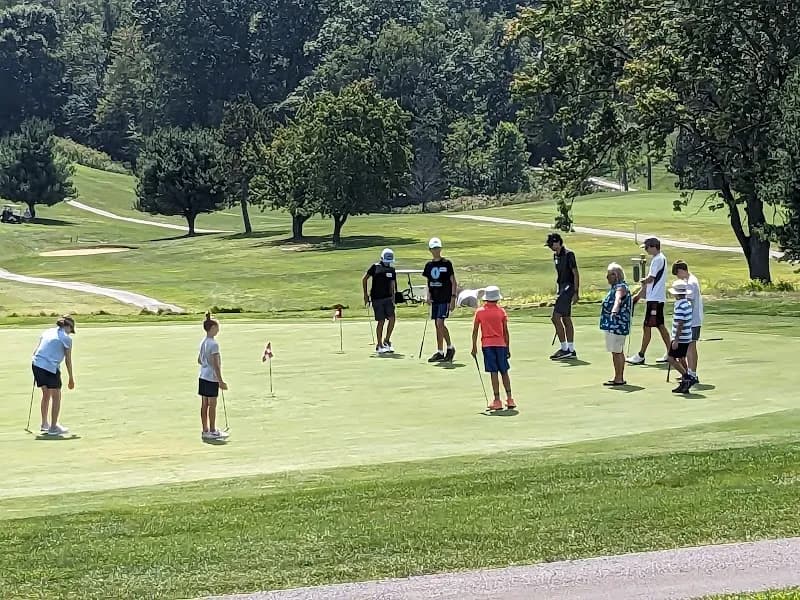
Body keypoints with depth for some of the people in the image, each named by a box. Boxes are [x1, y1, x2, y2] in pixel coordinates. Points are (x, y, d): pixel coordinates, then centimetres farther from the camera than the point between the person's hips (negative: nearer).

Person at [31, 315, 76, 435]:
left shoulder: (47, 332, 17)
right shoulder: (66, 338, -1)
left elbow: (35, 352, 16)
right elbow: (68, 360, 1)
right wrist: (71, 379, 9)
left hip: (36, 364, 7)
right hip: (51, 368, -7)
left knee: (46, 394, 23)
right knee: (56, 397, 8)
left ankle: (44, 424, 32)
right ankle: (53, 428, 12)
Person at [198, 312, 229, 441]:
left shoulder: (203, 342, 9)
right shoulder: (214, 344, -17)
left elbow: (199, 360, 18)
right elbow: (215, 364, -19)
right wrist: (221, 381, -15)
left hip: (203, 376, 8)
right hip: (212, 378, -8)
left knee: (204, 404, 11)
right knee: (212, 405, 0)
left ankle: (205, 430, 17)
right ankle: (212, 431, 6)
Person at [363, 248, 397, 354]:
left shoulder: (392, 270, 10)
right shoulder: (375, 267, -2)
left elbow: (392, 285, 15)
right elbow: (364, 279, 3)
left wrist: (393, 299, 10)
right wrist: (365, 295, 1)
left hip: (388, 298, 4)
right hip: (377, 298, -4)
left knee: (392, 318, -9)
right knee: (381, 321, -4)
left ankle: (386, 341, 9)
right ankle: (379, 346, 8)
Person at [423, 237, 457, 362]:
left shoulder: (446, 263, -5)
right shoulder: (429, 265, 10)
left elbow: (453, 282, -5)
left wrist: (453, 297, -11)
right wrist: (428, 296, 5)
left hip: (445, 298, -6)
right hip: (435, 299, 6)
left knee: (440, 323, -16)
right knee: (437, 326, 8)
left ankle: (450, 347, -1)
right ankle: (440, 353, 13)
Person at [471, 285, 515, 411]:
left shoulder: (479, 312, 0)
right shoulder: (501, 311, 1)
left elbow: (475, 331, 0)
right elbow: (505, 331, 2)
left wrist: (474, 347, 6)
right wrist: (508, 347, 9)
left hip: (487, 344, -1)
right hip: (500, 344, 1)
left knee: (494, 373, -2)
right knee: (504, 372, 11)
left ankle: (497, 401, -4)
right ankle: (509, 399, 10)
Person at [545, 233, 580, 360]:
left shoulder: (568, 254, -13)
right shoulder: (556, 256, 14)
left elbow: (576, 273, -14)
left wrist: (576, 292, -18)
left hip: (569, 287, -10)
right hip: (562, 288, 10)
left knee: (556, 317, -13)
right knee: (566, 319, 10)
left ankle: (564, 349, -10)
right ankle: (571, 351, 15)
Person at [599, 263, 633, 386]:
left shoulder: (621, 287, -16)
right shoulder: (615, 287, 16)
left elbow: (618, 298, -39)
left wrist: (615, 308, -58)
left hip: (617, 325, -11)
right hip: (613, 325, 11)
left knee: (616, 352, -8)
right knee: (618, 352, 16)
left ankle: (619, 379, -5)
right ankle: (618, 378, 24)